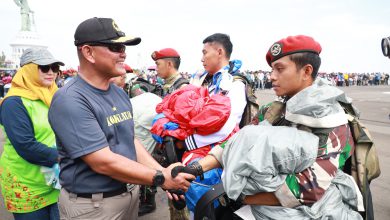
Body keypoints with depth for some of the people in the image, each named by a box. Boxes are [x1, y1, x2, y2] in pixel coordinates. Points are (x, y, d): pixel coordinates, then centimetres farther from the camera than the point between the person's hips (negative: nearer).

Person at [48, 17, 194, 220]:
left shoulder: (120, 93, 5)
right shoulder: (70, 100, -22)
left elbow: (130, 140, 7)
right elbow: (103, 162, -26)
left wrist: (163, 172, -6)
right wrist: (161, 178, -21)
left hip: (130, 194, 7)